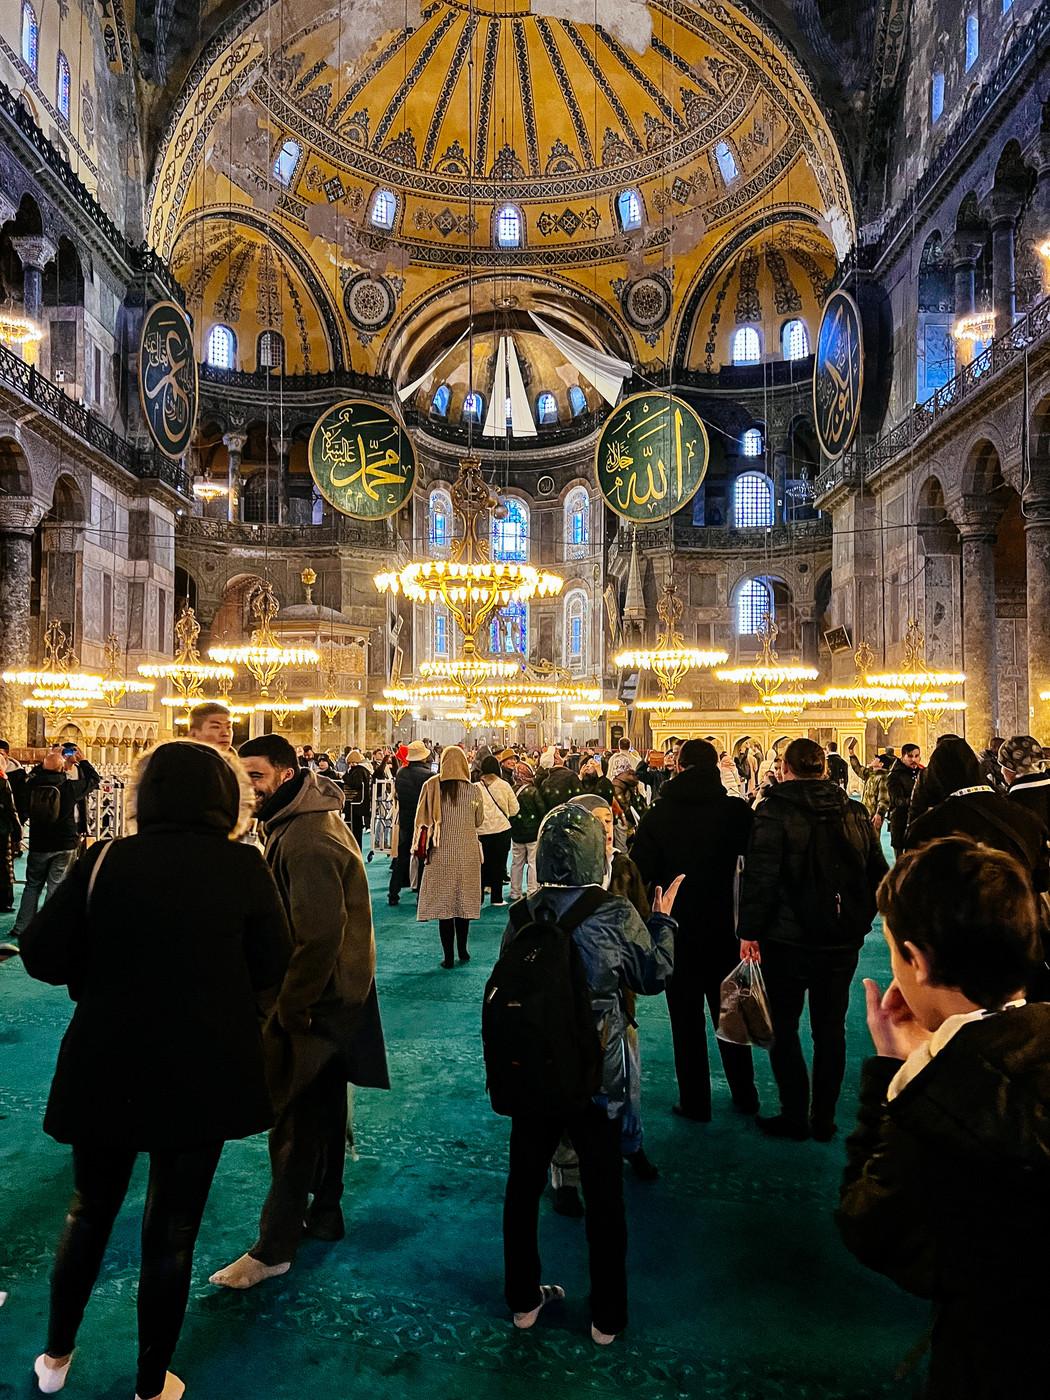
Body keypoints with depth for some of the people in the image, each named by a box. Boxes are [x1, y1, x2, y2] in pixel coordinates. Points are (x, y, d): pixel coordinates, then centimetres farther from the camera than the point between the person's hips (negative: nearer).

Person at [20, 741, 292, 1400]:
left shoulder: (105, 860, -11)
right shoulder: (244, 866, -14)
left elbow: (41, 955, -9)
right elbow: (273, 965, -7)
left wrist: (107, 978, 6)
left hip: (105, 1067, 2)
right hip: (204, 1072, -1)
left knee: (90, 1209, 26)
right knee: (173, 1229, 16)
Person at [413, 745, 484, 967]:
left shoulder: (431, 786, -7)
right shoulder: (473, 790, -5)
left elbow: (422, 819, -2)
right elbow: (479, 820, 7)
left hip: (441, 853, -1)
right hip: (467, 853, 1)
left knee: (444, 902, 4)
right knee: (464, 901, 13)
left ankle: (448, 957, 6)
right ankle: (462, 951, 23)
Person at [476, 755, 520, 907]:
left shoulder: (476, 787, -7)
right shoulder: (504, 785, -6)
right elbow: (514, 809, -1)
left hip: (481, 831, 1)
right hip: (501, 830, 0)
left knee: (482, 864, 11)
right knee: (499, 864, 8)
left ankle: (478, 897, 14)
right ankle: (497, 898, 11)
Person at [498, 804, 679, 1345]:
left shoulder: (525, 914, -10)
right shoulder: (617, 915, -17)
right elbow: (656, 976, -2)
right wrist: (663, 921, 12)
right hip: (596, 1072, -2)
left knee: (524, 1181, 19)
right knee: (603, 1190, 14)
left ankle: (524, 1300, 35)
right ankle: (607, 1316, 27)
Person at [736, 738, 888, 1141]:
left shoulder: (774, 813, -12)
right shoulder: (854, 813, 3)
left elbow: (759, 877, -17)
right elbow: (878, 873, 10)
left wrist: (749, 932, -10)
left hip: (788, 941, -5)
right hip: (842, 941, 5)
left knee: (783, 1027, 9)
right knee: (830, 1029, 15)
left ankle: (795, 1117, 15)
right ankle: (824, 1119, 23)